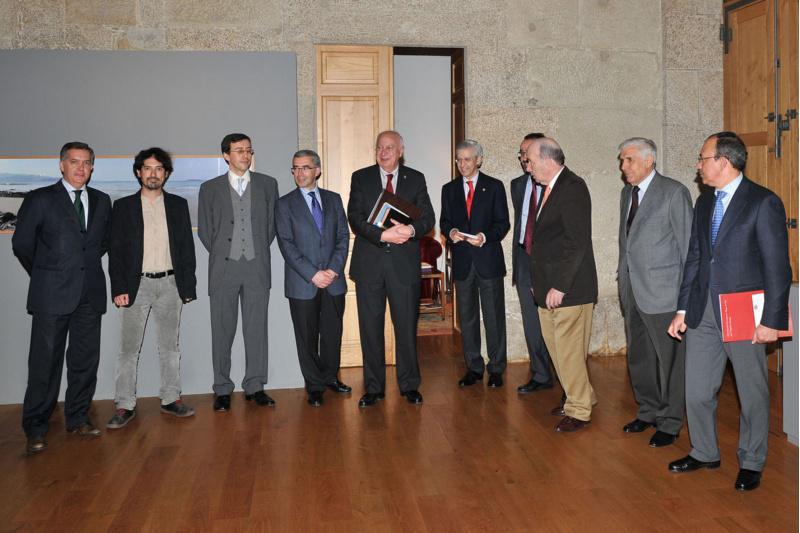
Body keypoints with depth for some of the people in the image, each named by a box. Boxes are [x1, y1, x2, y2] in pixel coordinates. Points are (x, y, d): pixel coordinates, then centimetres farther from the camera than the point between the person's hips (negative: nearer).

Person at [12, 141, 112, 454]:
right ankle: (36, 429, 11)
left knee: (85, 359, 8)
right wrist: (44, 275, 9)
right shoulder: (40, 199, -1)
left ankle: (78, 419, 22)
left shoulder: (101, 201, 11)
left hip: (90, 293, 4)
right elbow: (22, 244, 3)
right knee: (45, 361, 0)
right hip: (52, 295, -4)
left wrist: (86, 266, 13)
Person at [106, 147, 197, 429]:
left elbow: (187, 247, 6)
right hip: (137, 284, -1)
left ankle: (171, 399, 17)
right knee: (129, 348, 0)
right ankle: (125, 406, 7)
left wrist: (188, 285, 0)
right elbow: (115, 250, 1)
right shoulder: (123, 206, 4)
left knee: (170, 345, 9)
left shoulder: (178, 205, 7)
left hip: (170, 284, 2)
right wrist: (119, 288, -8)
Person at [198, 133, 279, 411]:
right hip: (223, 268, 0)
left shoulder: (267, 184, 8)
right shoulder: (210, 188, 6)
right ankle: (222, 390, 12)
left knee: (256, 329, 4)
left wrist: (260, 251, 8)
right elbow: (204, 229, 10)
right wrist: (221, 254, 6)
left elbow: (272, 223, 12)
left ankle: (255, 386, 14)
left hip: (257, 267, 1)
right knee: (222, 331, 3)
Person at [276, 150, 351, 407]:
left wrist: (334, 268, -8)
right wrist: (312, 274, -15)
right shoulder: (285, 204, 0)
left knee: (333, 333, 10)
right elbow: (287, 244, -7)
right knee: (307, 337, 5)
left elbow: (343, 236, 6)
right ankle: (314, 385, 18)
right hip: (302, 283, -2)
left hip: (333, 280, 3)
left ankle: (331, 376, 28)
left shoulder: (333, 199, 10)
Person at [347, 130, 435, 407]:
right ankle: (374, 387, 17)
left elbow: (428, 217, 2)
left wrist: (411, 229, -20)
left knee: (407, 326, 6)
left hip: (404, 263, 0)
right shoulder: (360, 178, 5)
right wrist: (382, 235, -19)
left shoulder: (416, 179, 8)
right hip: (369, 263, 0)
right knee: (370, 328, 6)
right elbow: (355, 218, -4)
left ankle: (409, 385, 20)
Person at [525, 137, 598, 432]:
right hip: (550, 286, 9)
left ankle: (579, 410, 16)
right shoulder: (550, 188, 14)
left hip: (568, 288, -9)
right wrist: (542, 283, 11)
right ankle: (580, 397, 32)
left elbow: (577, 241, -20)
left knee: (568, 351, 0)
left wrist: (560, 286, -20)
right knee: (556, 346, 16)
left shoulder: (572, 187, -14)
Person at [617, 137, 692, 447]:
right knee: (638, 357, 15)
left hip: (663, 292, -7)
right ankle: (648, 412, 32)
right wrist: (623, 274, 14)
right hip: (632, 291, 7)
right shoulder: (627, 193, 13)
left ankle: (669, 423, 17)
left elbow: (688, 244, -9)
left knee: (669, 358, 3)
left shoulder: (674, 193, -9)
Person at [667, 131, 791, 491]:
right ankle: (704, 453, 32)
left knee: (753, 395, 10)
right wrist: (683, 309, 9)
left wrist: (772, 320, -14)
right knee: (697, 392, 12)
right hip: (702, 312, 6)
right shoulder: (704, 202, 10)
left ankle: (751, 463, 28)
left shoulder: (764, 202, -10)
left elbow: (778, 267, -11)